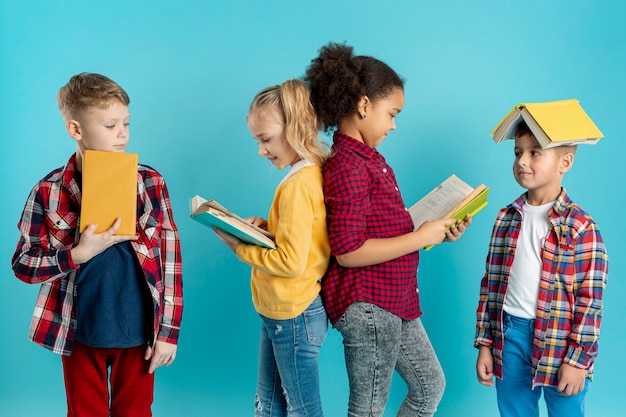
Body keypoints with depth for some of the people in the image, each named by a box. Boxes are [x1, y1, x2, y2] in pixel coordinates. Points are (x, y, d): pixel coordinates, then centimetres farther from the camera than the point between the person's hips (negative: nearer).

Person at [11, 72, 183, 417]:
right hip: (80, 334, 0)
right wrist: (78, 254, -21)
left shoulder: (149, 183, -6)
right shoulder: (49, 192, -7)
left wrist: (168, 331, -5)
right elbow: (23, 265, -4)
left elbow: (171, 259, -3)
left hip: (138, 333, 0)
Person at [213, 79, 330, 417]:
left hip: (294, 315, -9)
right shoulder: (313, 173, 5)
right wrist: (266, 227, 1)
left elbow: (291, 261, -24)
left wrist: (240, 248, -14)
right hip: (278, 312, 9)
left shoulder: (299, 185, -23)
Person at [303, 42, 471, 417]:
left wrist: (437, 231, 2)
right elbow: (348, 252, -25)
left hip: (395, 300, 10)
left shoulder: (367, 159, 10)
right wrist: (421, 238, -19)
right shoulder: (348, 166, -20)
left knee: (430, 385, 21)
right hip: (368, 304, -10)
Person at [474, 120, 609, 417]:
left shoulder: (581, 227, -9)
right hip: (509, 336, 4)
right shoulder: (506, 219, 6)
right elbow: (490, 283, 8)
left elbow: (590, 300, -9)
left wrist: (578, 359, -11)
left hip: (560, 340, -4)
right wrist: (485, 344, 6)